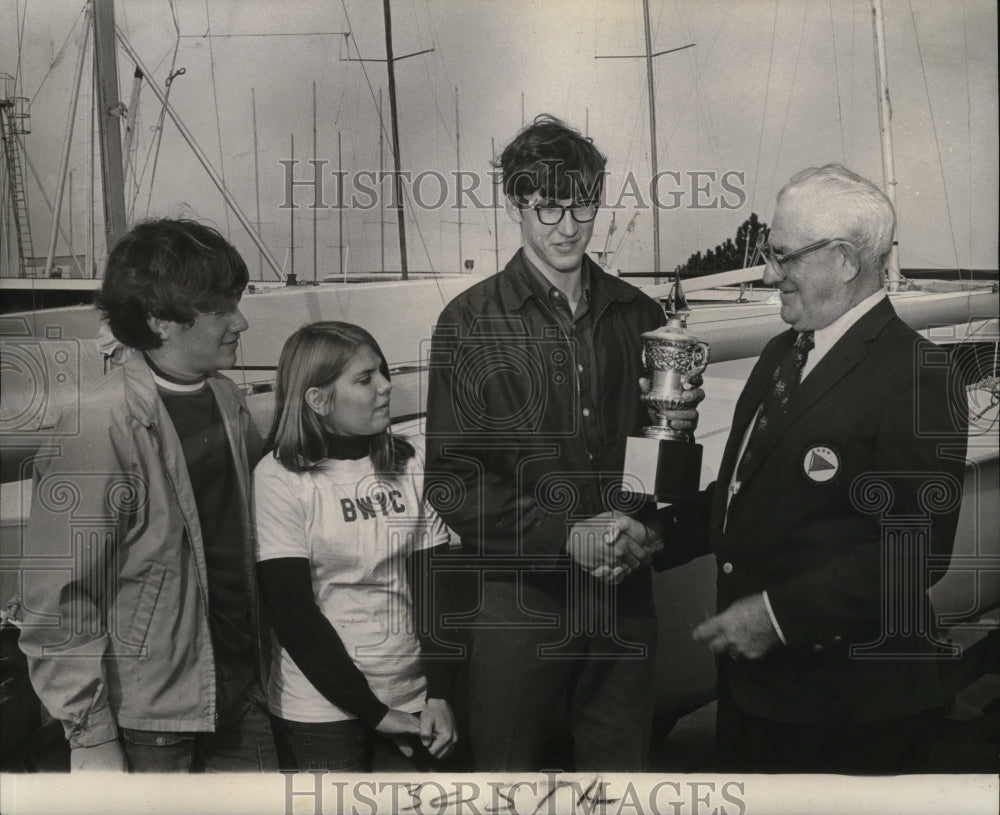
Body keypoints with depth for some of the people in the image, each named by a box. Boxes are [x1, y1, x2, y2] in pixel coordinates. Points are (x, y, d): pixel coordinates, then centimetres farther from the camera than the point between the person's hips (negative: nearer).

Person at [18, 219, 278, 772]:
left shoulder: (227, 400, 5)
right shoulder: (97, 429, -17)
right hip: (149, 720, -6)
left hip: (241, 692, 6)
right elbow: (60, 601, -15)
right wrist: (91, 739, -14)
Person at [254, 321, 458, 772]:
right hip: (321, 709, -4)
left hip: (411, 704, 4)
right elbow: (294, 615, -12)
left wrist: (439, 696, -7)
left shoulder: (407, 465, 2)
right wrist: (372, 712, -11)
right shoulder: (279, 478, -11)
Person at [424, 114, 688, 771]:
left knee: (622, 768, 16)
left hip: (626, 597, 3)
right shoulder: (472, 323, -3)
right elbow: (451, 481, -7)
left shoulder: (638, 315, 8)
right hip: (522, 599, -3)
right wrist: (567, 537, -16)